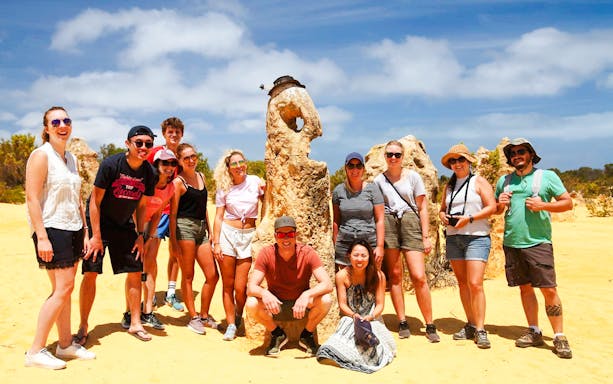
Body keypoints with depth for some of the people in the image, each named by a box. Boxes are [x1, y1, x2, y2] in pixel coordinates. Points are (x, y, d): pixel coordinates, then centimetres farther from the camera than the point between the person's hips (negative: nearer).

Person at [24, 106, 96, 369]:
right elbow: (32, 198, -15)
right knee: (63, 288, -9)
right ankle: (35, 351, 1)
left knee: (65, 289, 11)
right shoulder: (41, 155, -9)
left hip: (73, 229, 7)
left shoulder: (71, 158, 15)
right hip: (52, 230, -7)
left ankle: (66, 345, 20)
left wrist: (84, 234, 15)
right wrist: (41, 237, -20)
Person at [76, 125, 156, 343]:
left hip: (124, 225, 5)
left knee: (135, 272, 3)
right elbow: (95, 201, -16)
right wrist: (96, 236, -17)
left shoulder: (148, 173, -6)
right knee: (90, 274, -7)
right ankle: (83, 327, 8)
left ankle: (134, 323, 16)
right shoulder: (110, 164, -20)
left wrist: (140, 235, 2)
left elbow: (141, 206, 5)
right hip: (99, 224, -4)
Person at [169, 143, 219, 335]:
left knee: (212, 275, 6)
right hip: (185, 227, -7)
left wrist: (209, 230, 18)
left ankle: (204, 315, 21)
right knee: (188, 275, 3)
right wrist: (173, 241, -12)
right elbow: (173, 213, -7)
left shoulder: (201, 176, 15)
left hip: (201, 229, 7)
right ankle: (193, 318, 14)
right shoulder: (178, 182, -5)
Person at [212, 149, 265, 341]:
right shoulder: (224, 188, 4)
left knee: (240, 287, -3)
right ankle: (231, 325, 16)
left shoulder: (255, 181, 4)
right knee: (228, 284, 3)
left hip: (249, 235, 0)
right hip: (227, 233, 1)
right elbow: (219, 217, 3)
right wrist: (216, 243, -2)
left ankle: (239, 317, 27)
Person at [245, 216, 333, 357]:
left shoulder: (307, 253, -17)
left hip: (302, 306, 0)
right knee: (251, 304, -29)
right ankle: (277, 335, 2)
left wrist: (307, 295, -44)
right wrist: (264, 293, -44)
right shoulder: (266, 254, -15)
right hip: (276, 306, 0)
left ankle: (306, 335, 2)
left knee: (326, 300, -30)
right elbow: (251, 288, -20)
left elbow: (327, 284, -25)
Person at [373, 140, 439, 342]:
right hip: (388, 225, 1)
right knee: (394, 276, 2)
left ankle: (430, 325, 4)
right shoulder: (379, 180, 11)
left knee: (419, 277, -9)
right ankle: (402, 323, 12)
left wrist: (425, 236, 1)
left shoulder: (413, 176, 8)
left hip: (410, 223, -1)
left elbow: (422, 207, 7)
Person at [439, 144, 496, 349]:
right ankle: (471, 325, 16)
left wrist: (469, 219, -17)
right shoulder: (449, 185, 16)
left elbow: (492, 207, -7)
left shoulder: (478, 181, 1)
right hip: (453, 237, 6)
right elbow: (442, 208, 21)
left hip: (476, 237, -5)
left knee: (475, 283, -12)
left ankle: (480, 330, -7)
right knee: (462, 283, 8)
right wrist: (443, 216, -2)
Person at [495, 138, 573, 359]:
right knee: (525, 288, 10)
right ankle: (534, 333, 20)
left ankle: (559, 337, 5)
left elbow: (568, 203, 1)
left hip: (538, 243, -4)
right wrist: (500, 204, -2)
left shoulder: (547, 176, 3)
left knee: (549, 290, -5)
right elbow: (496, 211, 21)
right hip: (511, 243, 4)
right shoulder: (504, 181, 13)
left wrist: (543, 205, -14)